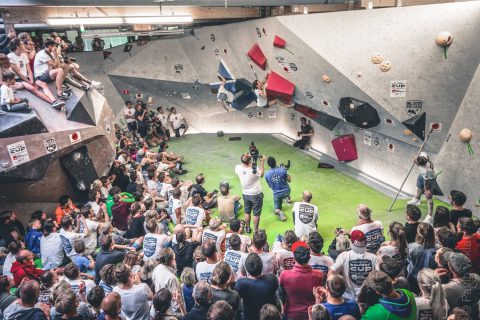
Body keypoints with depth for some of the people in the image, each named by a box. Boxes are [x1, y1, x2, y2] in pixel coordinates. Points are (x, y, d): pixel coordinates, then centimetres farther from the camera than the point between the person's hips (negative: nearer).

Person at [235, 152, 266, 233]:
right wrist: (262, 162, -3)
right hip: (256, 195, -4)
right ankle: (256, 230, 25)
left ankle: (248, 228, 37)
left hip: (245, 194, 4)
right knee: (256, 214, 13)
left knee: (247, 212, 22)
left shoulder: (238, 168, -19)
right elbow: (261, 174, -7)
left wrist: (245, 159, 1)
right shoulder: (255, 169, -30)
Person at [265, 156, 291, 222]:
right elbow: (289, 180, -7)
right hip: (286, 191, 1)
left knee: (277, 209, 9)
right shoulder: (282, 170, -20)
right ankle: (287, 198, 43)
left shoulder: (267, 174, -13)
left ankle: (279, 212, -21)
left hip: (277, 194, 0)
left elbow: (270, 186, 1)